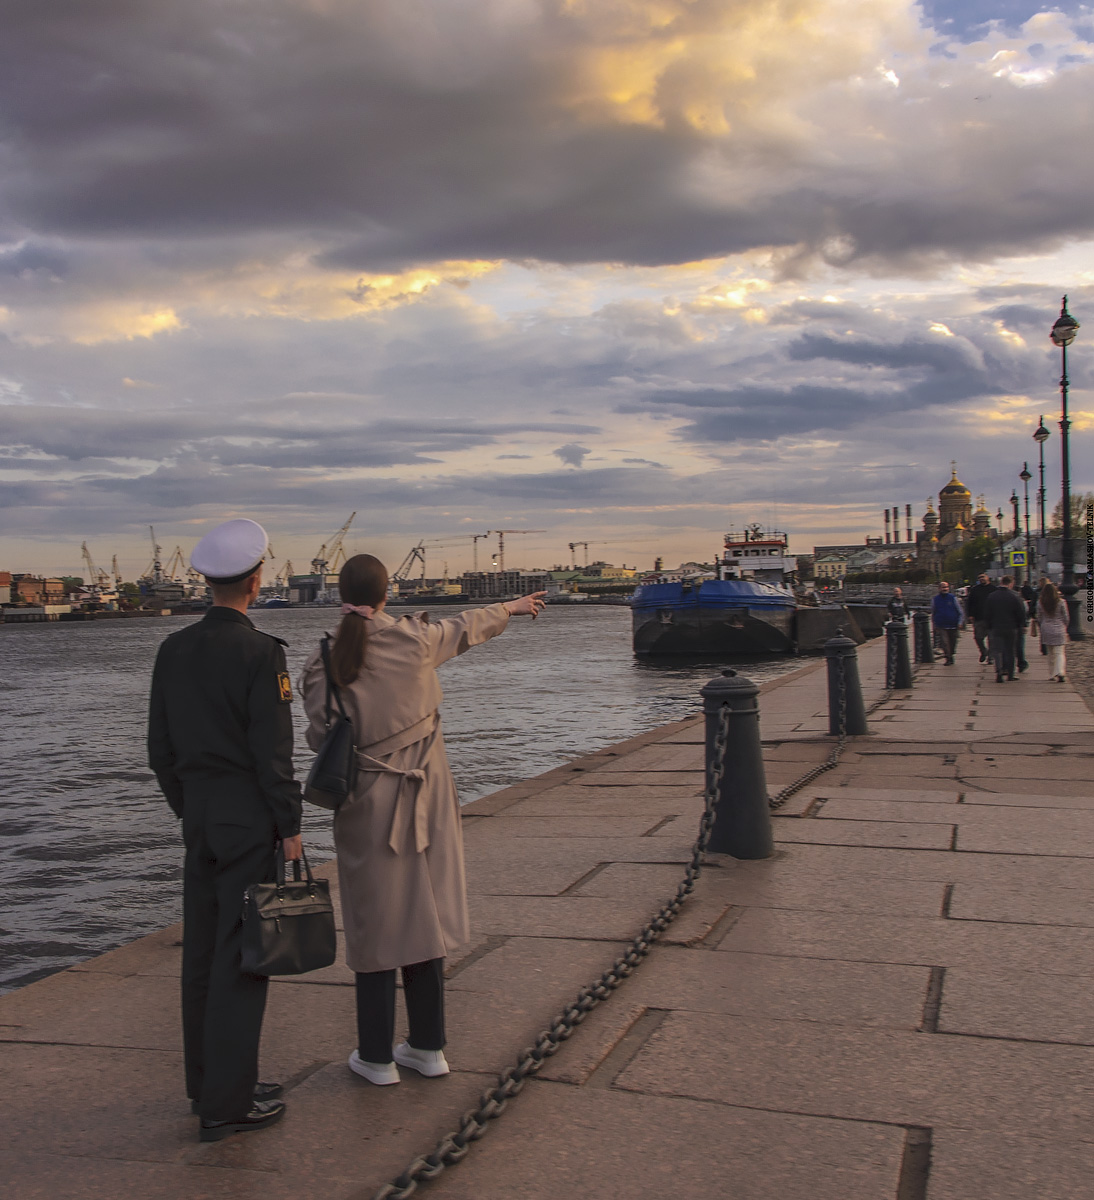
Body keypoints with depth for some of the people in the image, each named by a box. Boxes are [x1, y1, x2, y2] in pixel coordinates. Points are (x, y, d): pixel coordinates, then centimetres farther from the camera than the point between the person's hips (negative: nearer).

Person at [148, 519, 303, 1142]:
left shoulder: (174, 649, 6)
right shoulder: (261, 652, -16)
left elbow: (161, 748, 11)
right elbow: (273, 751, -17)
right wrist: (291, 826, -7)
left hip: (200, 816, 7)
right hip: (251, 820, -7)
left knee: (204, 951, 14)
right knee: (241, 955, -2)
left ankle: (210, 1082, 27)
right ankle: (227, 1103, 4)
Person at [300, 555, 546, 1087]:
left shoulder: (322, 665, -9)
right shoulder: (415, 639, -6)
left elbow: (322, 739, -8)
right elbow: (467, 628, 12)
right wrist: (515, 606, 31)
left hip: (366, 803, -2)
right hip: (424, 798, 2)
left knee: (374, 922, 8)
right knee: (422, 915, 13)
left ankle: (377, 1056, 17)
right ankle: (427, 1046, 24)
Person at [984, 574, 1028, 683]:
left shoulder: (991, 596, -2)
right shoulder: (1014, 596, -10)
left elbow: (986, 613, 4)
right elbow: (1021, 612, -6)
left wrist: (990, 625, 13)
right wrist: (1022, 625, 8)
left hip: (995, 628, 1)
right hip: (1011, 628, -1)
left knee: (997, 649, 4)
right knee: (1010, 650, 10)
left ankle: (999, 670, -15)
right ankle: (1010, 673, 16)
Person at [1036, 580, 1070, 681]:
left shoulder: (1040, 603, -3)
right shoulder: (1061, 602, -6)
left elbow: (1039, 618, 4)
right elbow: (1065, 617, 2)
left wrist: (1041, 629, 17)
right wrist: (1064, 628, 18)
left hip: (1046, 630, 2)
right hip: (1059, 630, -2)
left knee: (1051, 653, 14)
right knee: (1059, 652, -2)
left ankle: (1052, 674, 19)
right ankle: (1060, 673, -20)